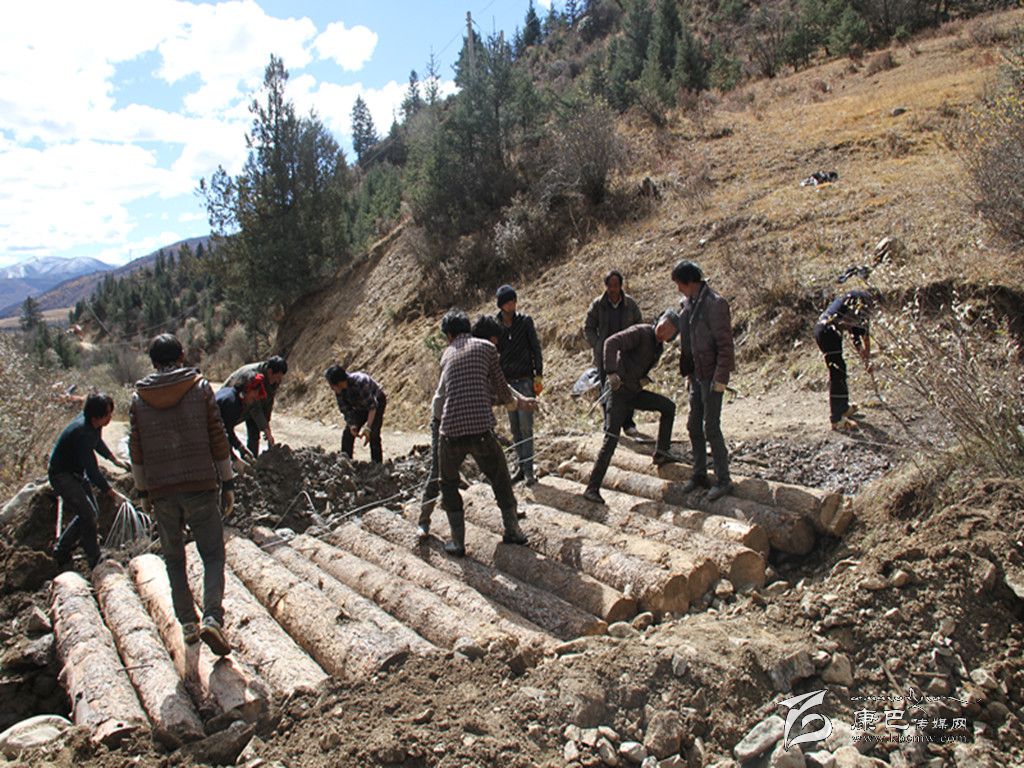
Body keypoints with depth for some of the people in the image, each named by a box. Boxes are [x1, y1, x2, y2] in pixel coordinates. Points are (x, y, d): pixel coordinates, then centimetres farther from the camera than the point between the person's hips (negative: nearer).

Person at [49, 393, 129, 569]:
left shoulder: (94, 425, -7)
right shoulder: (82, 433, -34)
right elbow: (92, 470, -31)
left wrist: (114, 459, 24)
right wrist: (110, 491, -24)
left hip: (77, 472, 10)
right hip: (62, 474, -10)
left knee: (91, 514, 13)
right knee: (89, 515, -14)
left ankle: (61, 552, 30)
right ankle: (95, 561, -4)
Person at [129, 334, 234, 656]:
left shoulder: (139, 398, 4)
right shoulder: (200, 387, -1)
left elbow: (136, 451, 7)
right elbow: (218, 439, -2)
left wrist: (144, 490, 18)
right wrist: (228, 483, 4)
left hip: (161, 491, 2)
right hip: (200, 485, -2)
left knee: (174, 560, 16)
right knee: (213, 554, 5)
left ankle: (188, 624, 18)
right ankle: (212, 618, -13)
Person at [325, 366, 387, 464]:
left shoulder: (359, 383, -40)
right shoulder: (339, 390, -19)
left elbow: (372, 405, -35)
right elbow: (345, 409, -11)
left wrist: (368, 427, -41)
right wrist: (352, 425, -26)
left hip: (377, 401, -7)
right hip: (360, 407, 7)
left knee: (373, 434, -20)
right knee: (348, 433, -3)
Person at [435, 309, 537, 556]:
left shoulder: (447, 355, 16)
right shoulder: (485, 347, 6)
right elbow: (498, 385, 12)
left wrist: (518, 400, 31)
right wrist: (513, 402, 36)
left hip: (450, 431, 2)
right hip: (481, 429, -2)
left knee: (449, 485, 22)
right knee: (500, 480, 19)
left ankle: (458, 542, 22)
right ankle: (513, 531, 29)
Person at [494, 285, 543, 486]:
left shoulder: (525, 321, -3)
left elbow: (536, 348, 1)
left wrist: (539, 375, -4)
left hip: (525, 380, -2)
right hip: (507, 380, 3)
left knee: (525, 426, -7)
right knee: (514, 427, 8)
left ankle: (528, 469, -3)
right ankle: (521, 466, 17)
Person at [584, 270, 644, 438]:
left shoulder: (630, 304, -1)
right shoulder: (597, 304, -4)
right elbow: (588, 327, 3)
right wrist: (597, 346, -7)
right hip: (605, 356, -1)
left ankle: (628, 425, 14)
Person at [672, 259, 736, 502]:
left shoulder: (714, 304, -18)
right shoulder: (688, 303, 9)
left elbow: (725, 343, -19)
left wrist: (720, 378, -20)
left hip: (712, 375, -9)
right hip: (697, 374, 9)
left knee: (711, 428, -4)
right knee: (694, 426, 13)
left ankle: (723, 480, 7)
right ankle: (700, 475, 26)